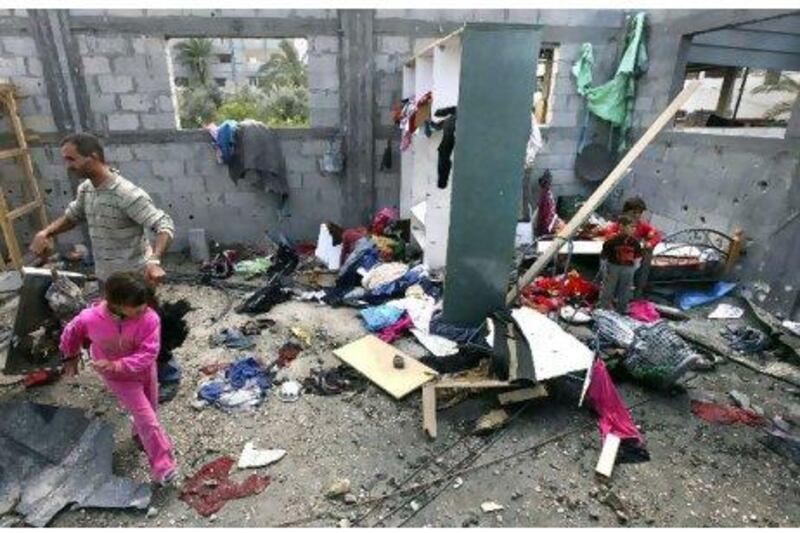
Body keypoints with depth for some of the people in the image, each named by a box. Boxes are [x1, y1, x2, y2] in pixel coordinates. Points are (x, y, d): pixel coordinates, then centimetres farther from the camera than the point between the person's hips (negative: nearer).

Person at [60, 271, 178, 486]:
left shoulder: (150, 318, -32)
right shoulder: (90, 318, -29)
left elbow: (148, 353, -29)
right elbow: (70, 333, -6)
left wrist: (117, 365, -37)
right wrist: (70, 357, 10)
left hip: (144, 369, 2)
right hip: (117, 377, -2)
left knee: (150, 410, 23)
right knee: (147, 418, -3)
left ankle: (141, 436, 58)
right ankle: (163, 467, 10)